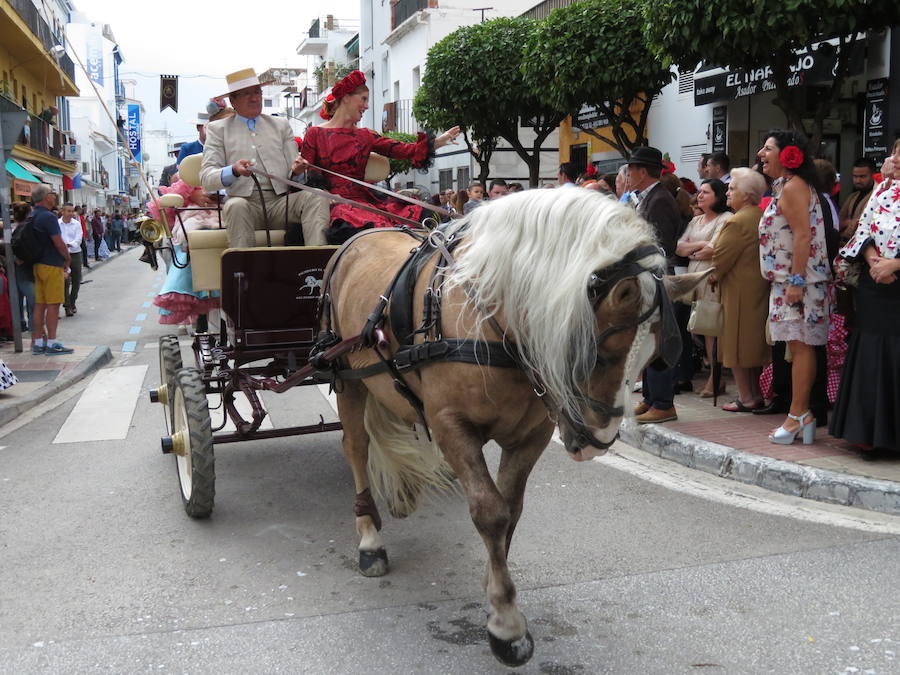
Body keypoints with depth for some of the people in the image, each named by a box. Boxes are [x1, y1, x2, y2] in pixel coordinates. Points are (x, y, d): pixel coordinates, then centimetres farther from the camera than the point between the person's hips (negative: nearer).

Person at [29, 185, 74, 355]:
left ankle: (38, 342, 13)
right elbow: (58, 243, -17)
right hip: (52, 265, -8)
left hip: (38, 264, 9)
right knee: (53, 305, -4)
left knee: (39, 305, 10)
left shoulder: (32, 217, 12)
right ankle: (52, 343, -3)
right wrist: (67, 259, 0)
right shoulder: (48, 217, -16)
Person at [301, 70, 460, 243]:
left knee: (417, 214, -23)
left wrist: (437, 142, 1)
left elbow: (404, 150, 10)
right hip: (332, 202, -5)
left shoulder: (365, 136, 21)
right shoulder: (315, 134, 10)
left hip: (362, 200, 5)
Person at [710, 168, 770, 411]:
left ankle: (746, 398, 5)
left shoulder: (737, 222, -19)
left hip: (739, 292, -9)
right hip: (761, 289, 9)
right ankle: (757, 394, 24)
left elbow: (720, 258, -16)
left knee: (737, 344, 0)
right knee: (755, 342, 16)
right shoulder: (764, 217, 8)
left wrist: (713, 276, 4)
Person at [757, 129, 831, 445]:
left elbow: (803, 236, -20)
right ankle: (801, 415, 11)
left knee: (800, 346, -8)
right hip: (786, 281, 10)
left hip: (798, 281, -10)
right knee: (798, 346, 8)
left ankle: (798, 415, -5)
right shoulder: (783, 187, 20)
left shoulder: (792, 186, -11)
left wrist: (796, 282, -23)